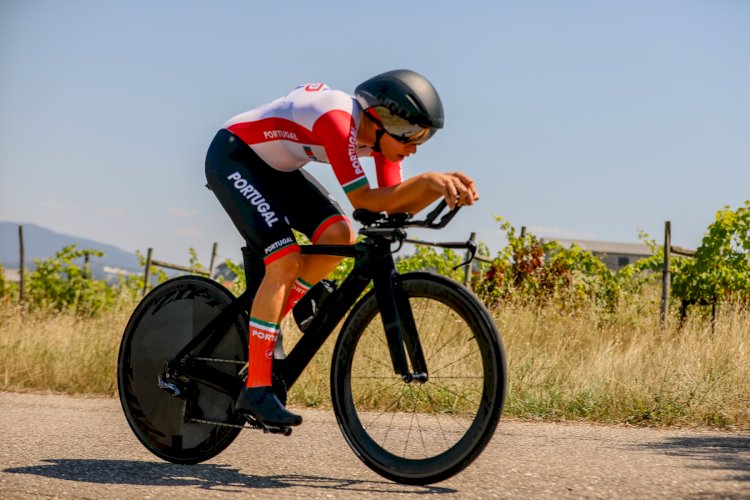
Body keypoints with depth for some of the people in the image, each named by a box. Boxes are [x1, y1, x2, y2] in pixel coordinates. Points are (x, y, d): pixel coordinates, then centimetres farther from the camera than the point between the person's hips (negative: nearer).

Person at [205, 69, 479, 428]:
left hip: (275, 166, 9)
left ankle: (264, 325, 5)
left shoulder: (381, 131, -8)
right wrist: (427, 180, -42)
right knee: (286, 260, -21)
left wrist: (444, 186, -25)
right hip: (232, 157, -9)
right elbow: (363, 200, -36)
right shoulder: (339, 121, -33)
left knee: (339, 236, -9)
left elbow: (396, 207, -10)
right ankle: (255, 391, -18)